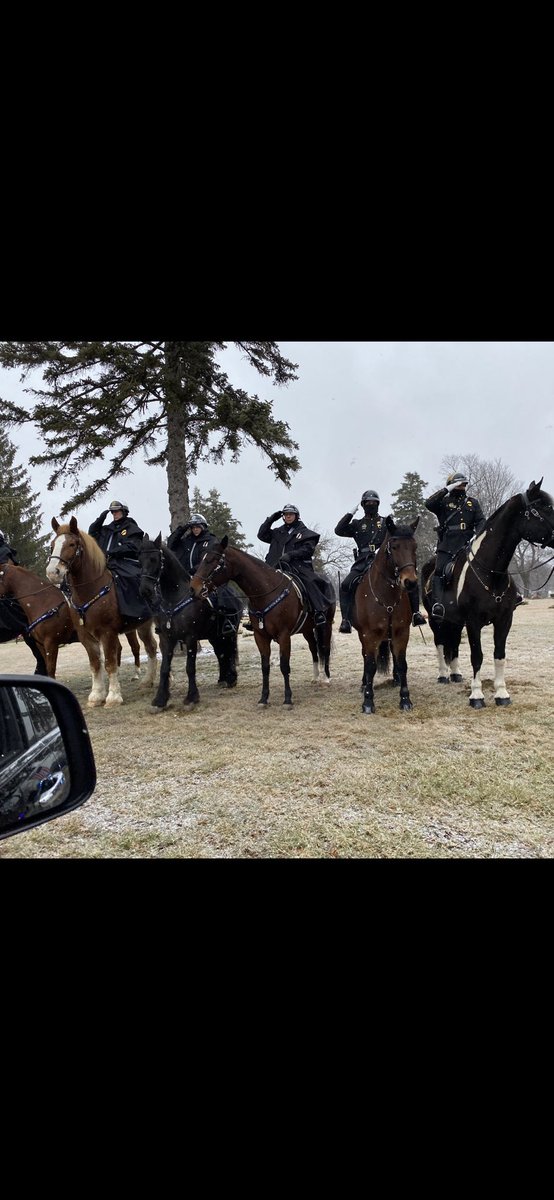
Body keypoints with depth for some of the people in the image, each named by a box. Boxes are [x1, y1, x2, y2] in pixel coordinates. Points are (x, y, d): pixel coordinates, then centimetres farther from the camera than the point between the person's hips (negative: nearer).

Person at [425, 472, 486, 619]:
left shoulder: (472, 502, 22)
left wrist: (477, 536, -7)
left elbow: (481, 521, 12)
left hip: (468, 544, 3)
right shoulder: (444, 501, 14)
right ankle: (438, 604, -29)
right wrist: (446, 490, -9)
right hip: (447, 546, -3)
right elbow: (429, 504, -8)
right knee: (439, 572, -19)